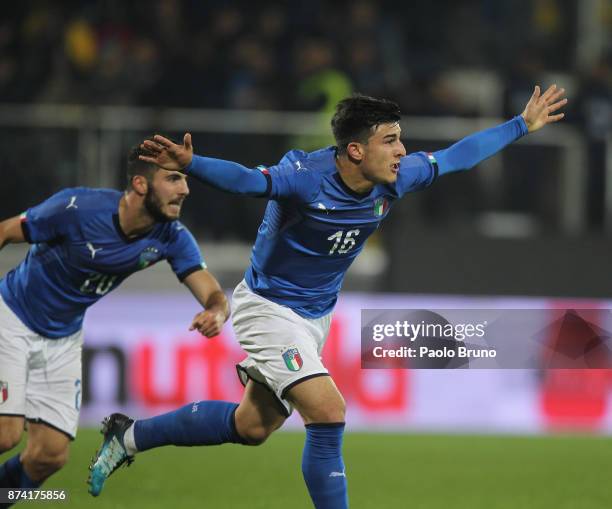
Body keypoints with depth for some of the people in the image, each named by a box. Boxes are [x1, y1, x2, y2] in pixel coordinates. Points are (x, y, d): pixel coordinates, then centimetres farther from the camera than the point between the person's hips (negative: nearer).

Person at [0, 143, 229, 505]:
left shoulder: (171, 237, -14)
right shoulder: (78, 208, -27)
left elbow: (213, 294, -17)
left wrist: (216, 313, -42)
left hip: (63, 338, 5)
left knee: (52, 454, -3)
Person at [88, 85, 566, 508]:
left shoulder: (395, 179, -10)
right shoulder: (306, 177, -29)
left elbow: (456, 156, 5)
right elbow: (245, 179, -43)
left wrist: (523, 125, 11)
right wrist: (190, 164, -63)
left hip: (316, 316, 8)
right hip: (269, 309, -8)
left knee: (252, 427, 17)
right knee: (328, 413, -20)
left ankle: (131, 436, 33)